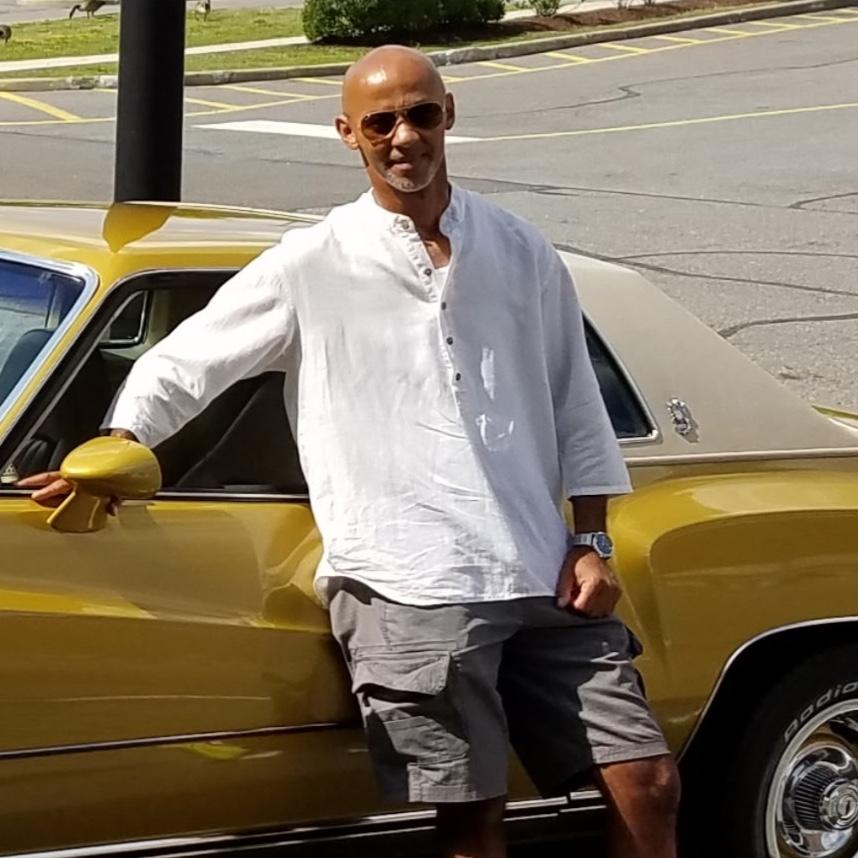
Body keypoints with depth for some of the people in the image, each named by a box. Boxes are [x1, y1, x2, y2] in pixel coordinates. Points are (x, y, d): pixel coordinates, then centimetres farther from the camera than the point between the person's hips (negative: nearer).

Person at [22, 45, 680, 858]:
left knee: (647, 783, 1)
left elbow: (574, 407, 15)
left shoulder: (522, 253, 11)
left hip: (541, 577, 3)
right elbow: (185, 361, 5)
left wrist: (591, 542, 8)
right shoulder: (309, 267, 3)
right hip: (407, 589, -3)